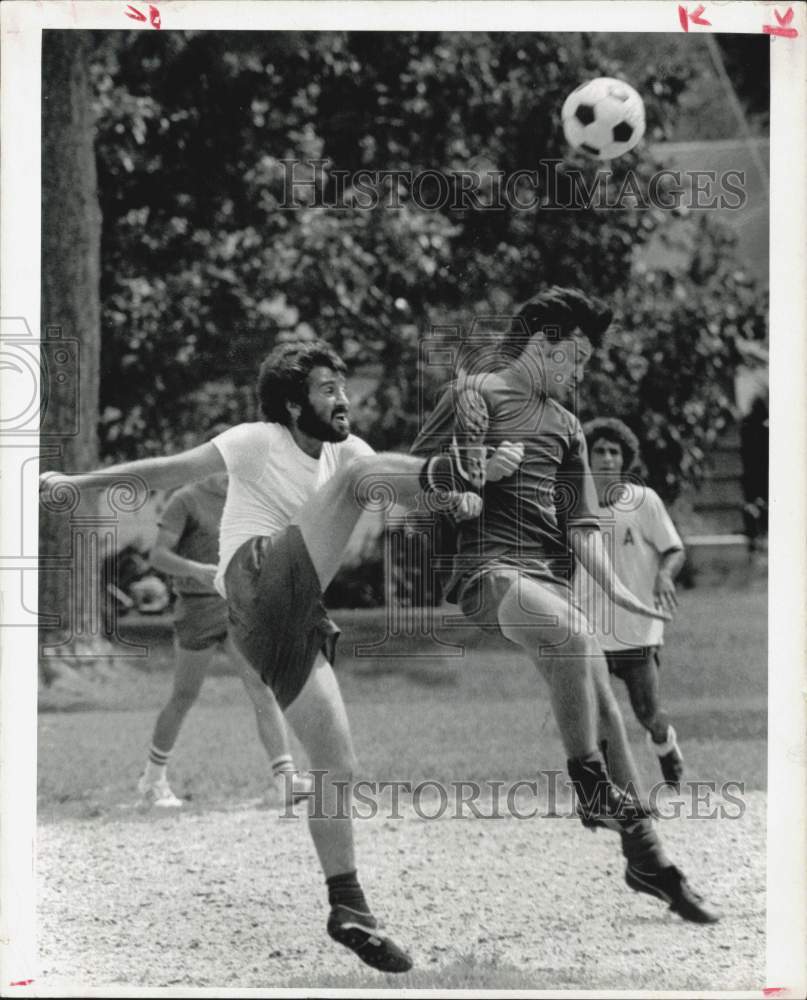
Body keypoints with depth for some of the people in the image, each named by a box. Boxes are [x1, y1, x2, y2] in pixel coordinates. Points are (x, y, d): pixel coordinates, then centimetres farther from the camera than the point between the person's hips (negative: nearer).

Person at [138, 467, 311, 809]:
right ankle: (153, 779, 28)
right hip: (198, 611, -5)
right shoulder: (186, 499, -10)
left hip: (239, 611, 5)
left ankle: (285, 780, -19)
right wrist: (197, 571, -33)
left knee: (264, 690, -12)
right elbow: (158, 555, -16)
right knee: (184, 698, 8)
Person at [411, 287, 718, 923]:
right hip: (486, 567, -7)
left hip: (549, 576, 7)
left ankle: (646, 855, 5)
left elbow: (581, 522, 14)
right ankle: (591, 787, -20)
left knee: (604, 707, 1)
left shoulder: (566, 425, 21)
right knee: (573, 636, -34)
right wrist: (487, 467, -9)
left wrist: (614, 587, -1)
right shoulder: (474, 393, 4)